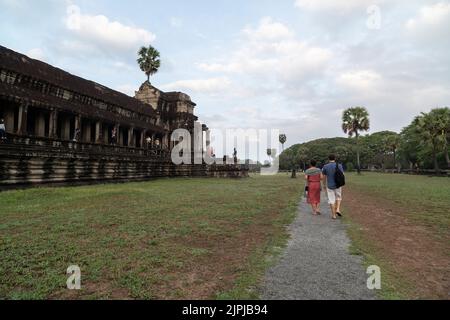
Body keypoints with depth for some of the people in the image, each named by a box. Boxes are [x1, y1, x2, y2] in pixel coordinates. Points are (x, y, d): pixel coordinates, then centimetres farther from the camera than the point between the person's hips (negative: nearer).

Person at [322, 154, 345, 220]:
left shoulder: (325, 166, -4)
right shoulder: (339, 166, -6)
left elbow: (324, 177, 4)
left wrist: (324, 184, 18)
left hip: (329, 186, 0)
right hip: (337, 185, 0)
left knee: (331, 200, 7)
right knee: (339, 198, 23)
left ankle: (334, 215, 6)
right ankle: (338, 210, 5)